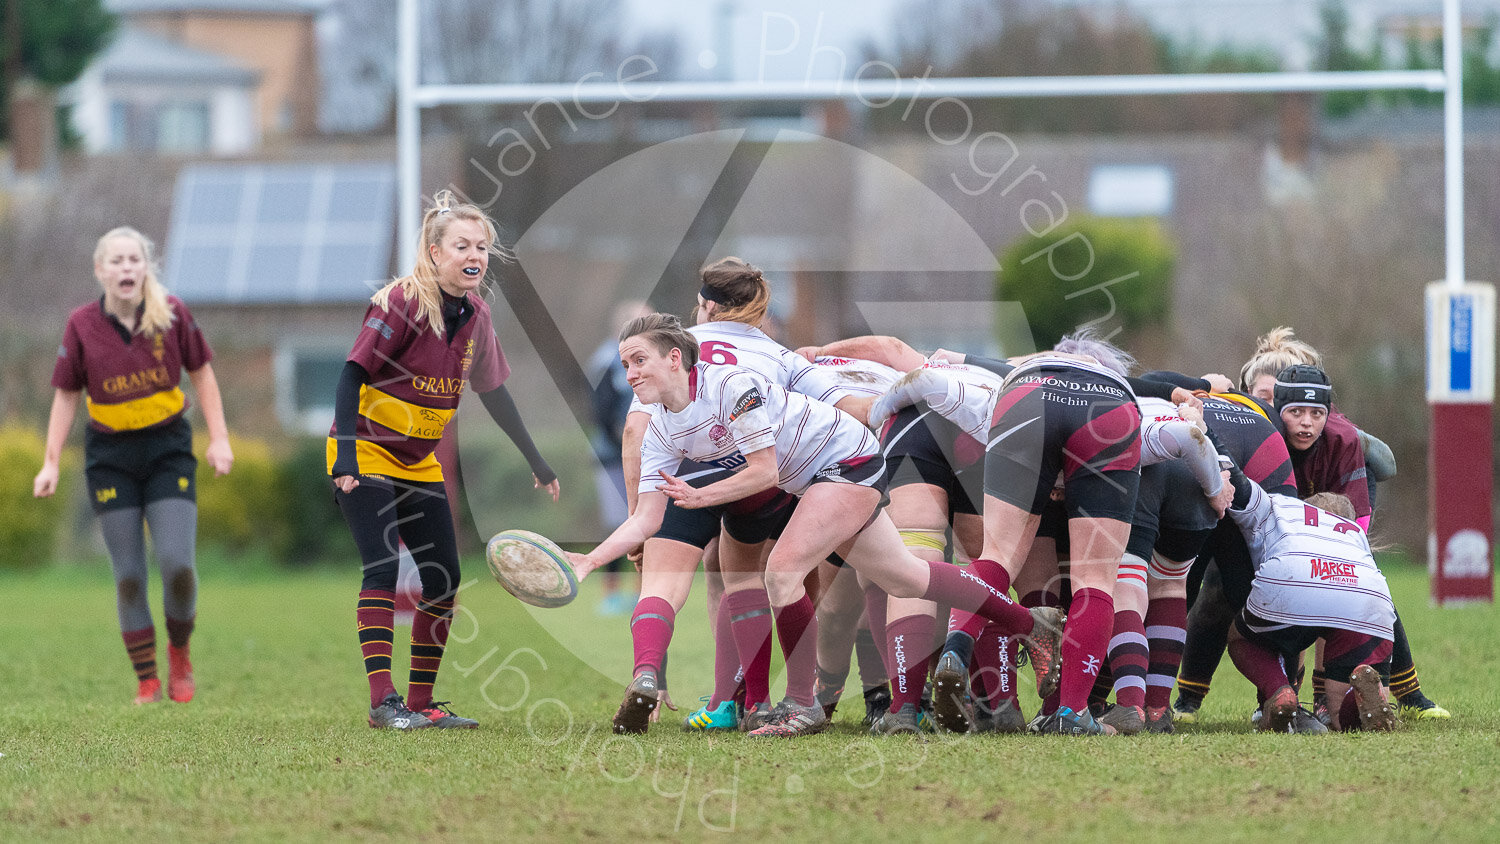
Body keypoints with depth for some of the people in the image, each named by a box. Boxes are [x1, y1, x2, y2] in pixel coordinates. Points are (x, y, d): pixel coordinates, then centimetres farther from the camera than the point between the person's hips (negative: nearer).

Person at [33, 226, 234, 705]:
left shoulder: (172, 315, -7)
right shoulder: (82, 326, -6)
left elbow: (201, 374, 5)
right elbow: (66, 395, 3)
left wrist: (219, 438, 0)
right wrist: (51, 463, -2)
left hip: (168, 449, 0)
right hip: (110, 458, 0)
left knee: (177, 563, -12)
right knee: (129, 576, -2)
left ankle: (179, 652, 15)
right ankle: (146, 679, 10)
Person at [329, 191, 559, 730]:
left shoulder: (475, 314, 1)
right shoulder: (402, 303, -20)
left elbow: (492, 391, 13)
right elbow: (353, 374, -22)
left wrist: (536, 461, 16)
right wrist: (345, 452, -32)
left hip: (419, 463, 7)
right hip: (367, 457, -7)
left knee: (443, 577, 3)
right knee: (382, 569, -18)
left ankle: (421, 703, 10)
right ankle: (382, 701, -21)